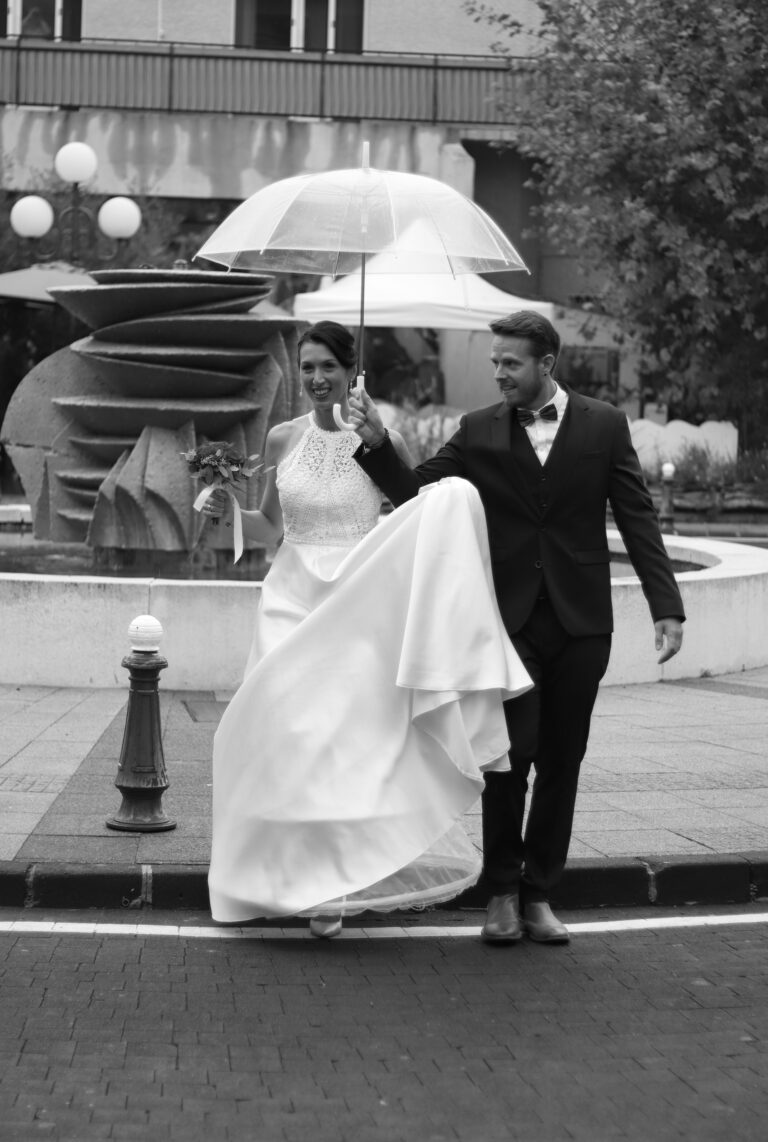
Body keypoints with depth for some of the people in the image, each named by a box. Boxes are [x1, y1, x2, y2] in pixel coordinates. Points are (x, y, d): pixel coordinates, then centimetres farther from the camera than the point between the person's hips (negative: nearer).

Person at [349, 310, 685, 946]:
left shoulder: (604, 425, 3)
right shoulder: (480, 431, 4)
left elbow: (637, 519, 1)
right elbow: (417, 496, 4)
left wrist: (667, 607, -6)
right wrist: (378, 445, -12)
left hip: (579, 623, 1)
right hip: (508, 619, -1)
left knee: (561, 763, 6)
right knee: (512, 755, -7)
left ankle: (539, 894, 17)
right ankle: (502, 892, 8)